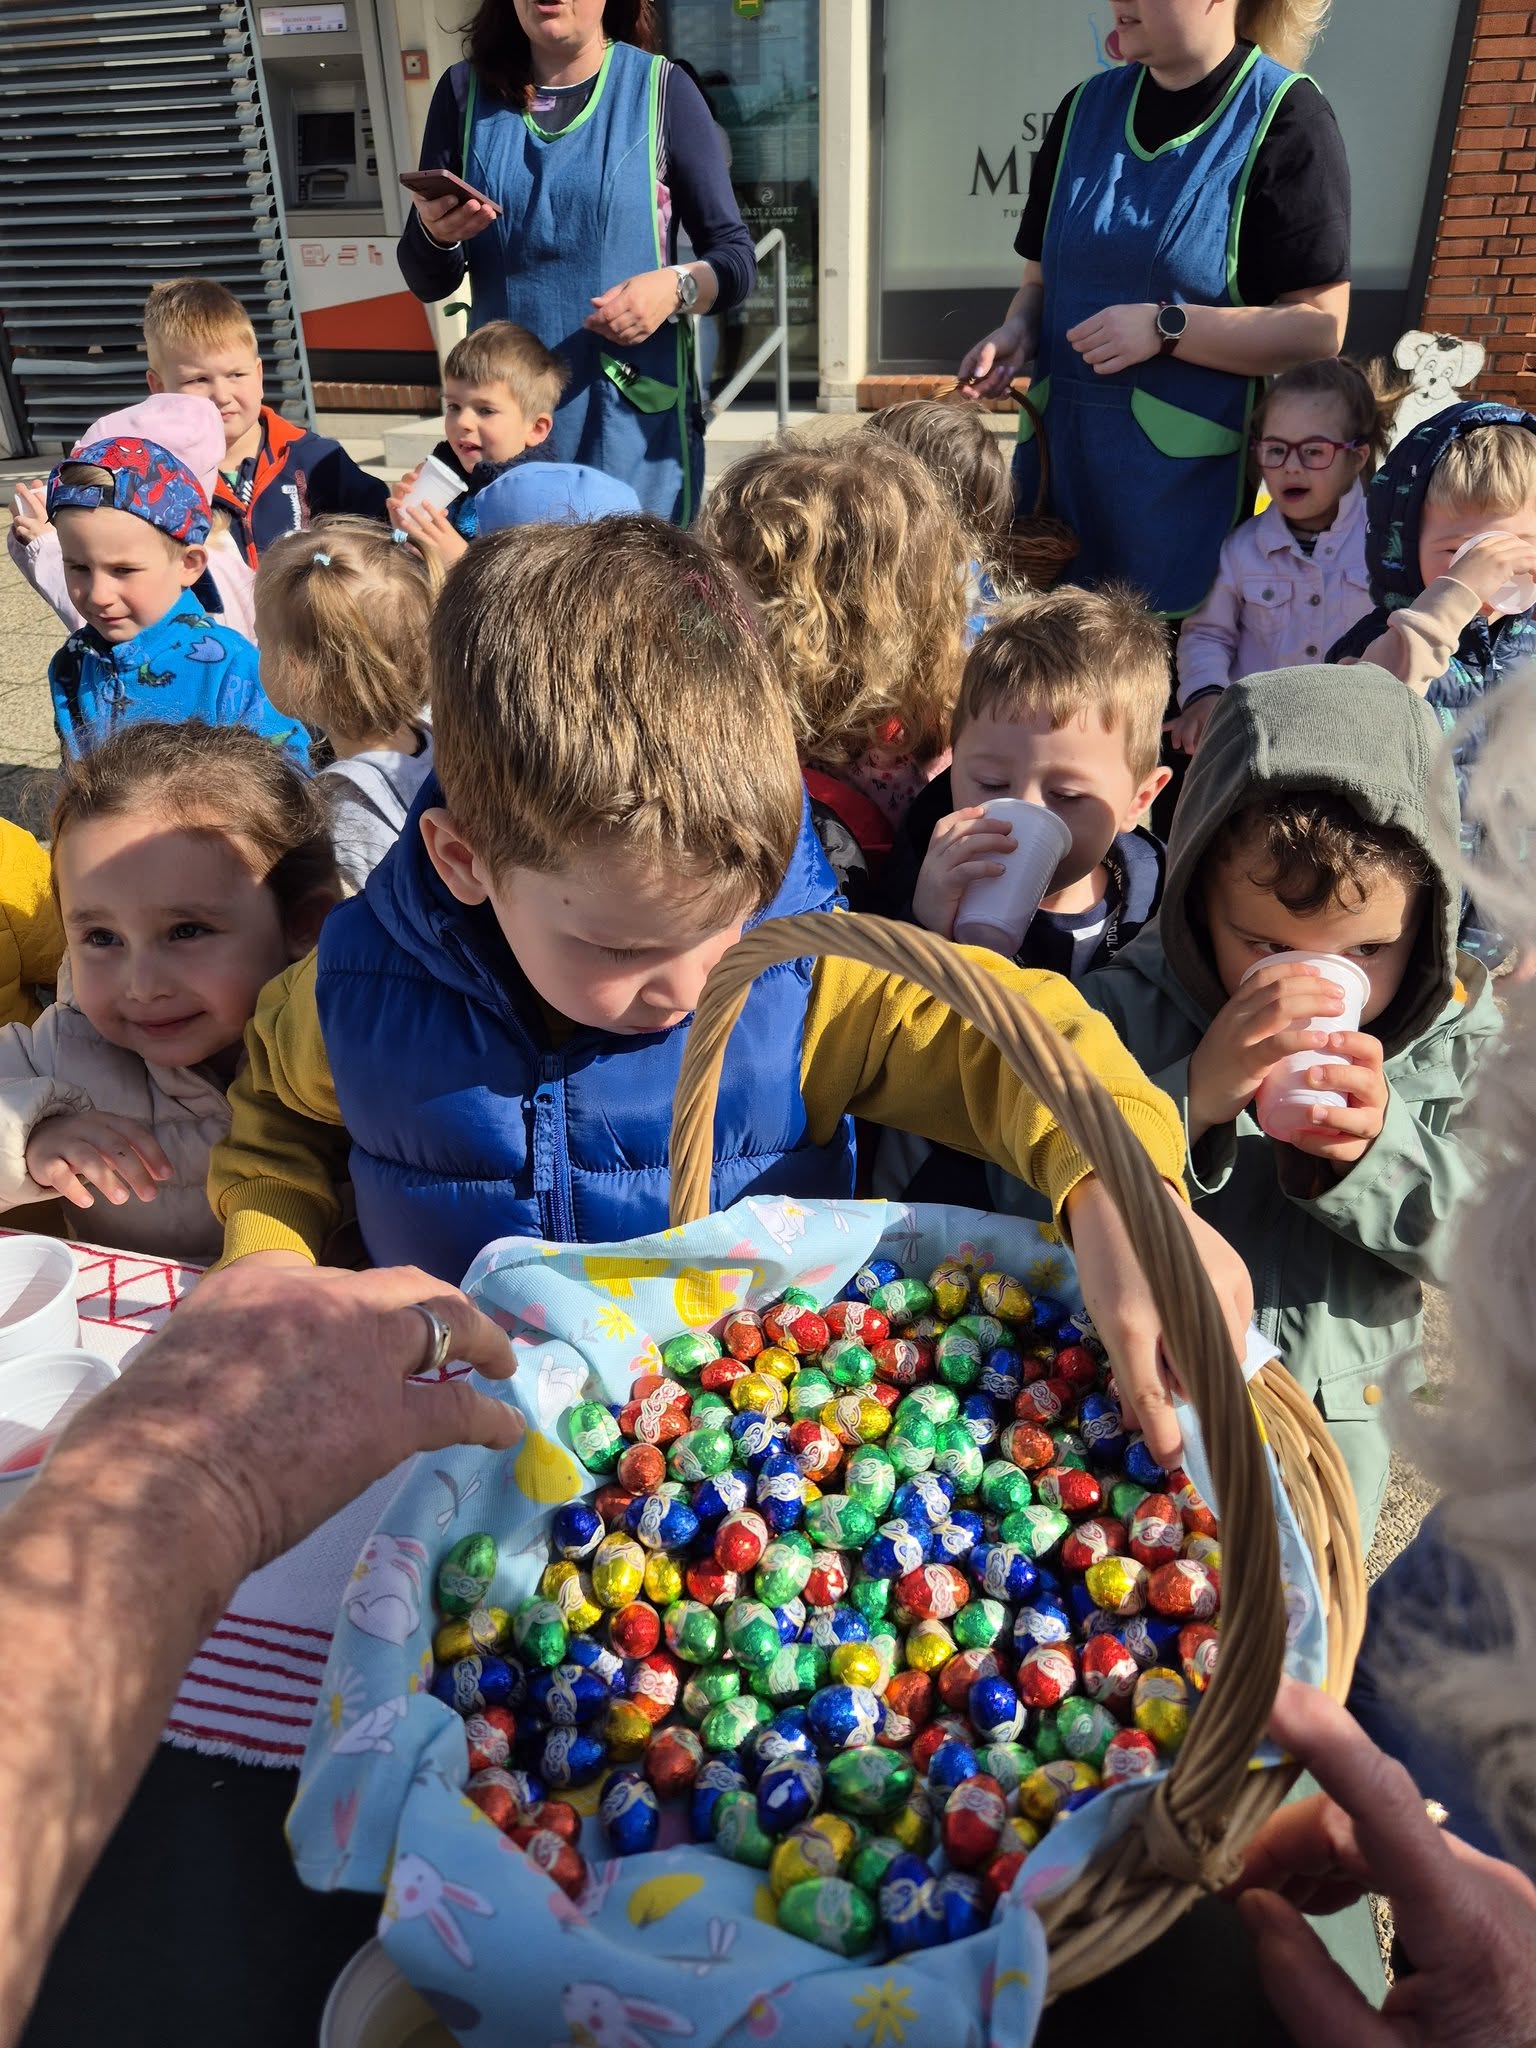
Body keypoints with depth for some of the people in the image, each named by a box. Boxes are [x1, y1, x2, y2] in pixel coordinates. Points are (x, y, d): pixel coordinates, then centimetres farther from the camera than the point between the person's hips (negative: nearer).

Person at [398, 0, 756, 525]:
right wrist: (435, 234, -13)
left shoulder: (662, 90, -1)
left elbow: (736, 261, 1)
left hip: (637, 424, -2)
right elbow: (428, 283, 8)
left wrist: (676, 287, -19)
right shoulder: (465, 91, 6)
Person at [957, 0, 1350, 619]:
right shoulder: (1085, 108, 12)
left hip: (1193, 476, -5)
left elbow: (1319, 328, -10)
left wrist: (1165, 326, -18)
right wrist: (1019, 330, -3)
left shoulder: (1283, 117, -4)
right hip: (1064, 463, 5)